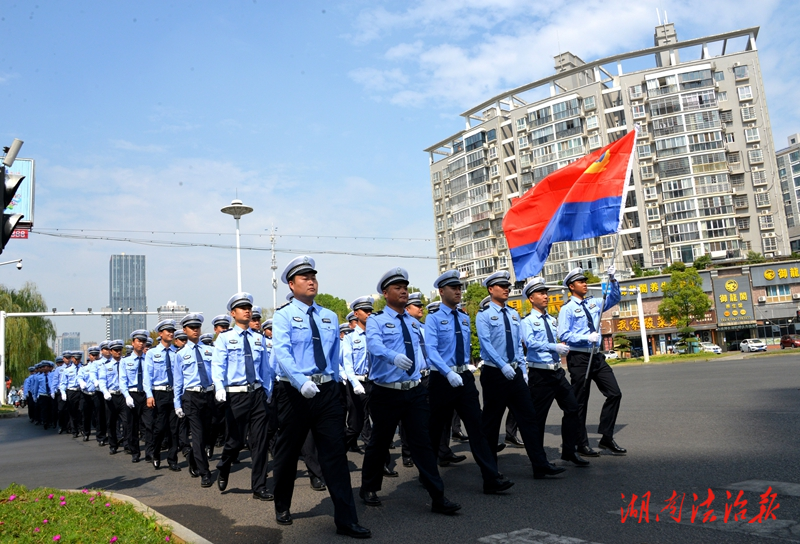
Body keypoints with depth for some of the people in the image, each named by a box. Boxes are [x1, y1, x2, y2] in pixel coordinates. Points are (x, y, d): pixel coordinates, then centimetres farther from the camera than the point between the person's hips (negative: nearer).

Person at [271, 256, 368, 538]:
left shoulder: (330, 317, 11)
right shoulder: (283, 316, -3)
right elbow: (281, 353, -18)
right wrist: (301, 382, -32)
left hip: (327, 392, 3)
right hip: (294, 392, -3)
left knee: (335, 454, 0)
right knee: (287, 454, 12)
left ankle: (346, 520, 5)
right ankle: (282, 508, 34)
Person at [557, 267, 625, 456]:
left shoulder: (593, 303, 11)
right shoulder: (567, 309, -8)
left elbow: (614, 298, 13)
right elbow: (564, 335, -14)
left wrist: (612, 279, -2)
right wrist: (587, 337, -22)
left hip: (597, 356, 7)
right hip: (579, 358, -6)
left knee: (614, 393, 3)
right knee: (580, 402, 3)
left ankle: (607, 438, 15)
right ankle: (582, 444, 15)